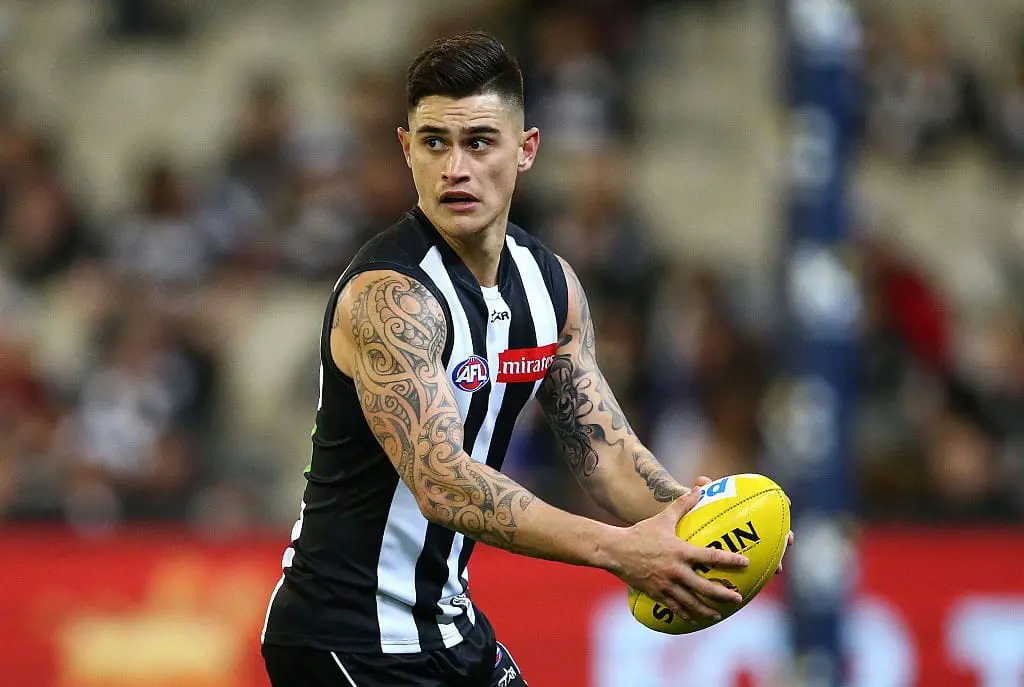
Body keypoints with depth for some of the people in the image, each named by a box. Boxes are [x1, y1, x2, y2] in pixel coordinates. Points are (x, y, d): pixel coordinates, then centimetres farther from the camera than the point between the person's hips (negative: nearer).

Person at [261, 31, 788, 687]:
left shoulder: (551, 283, 4)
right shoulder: (388, 294, -22)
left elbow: (605, 448, 4)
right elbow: (442, 482, -33)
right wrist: (617, 549, -40)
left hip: (449, 625, 8)